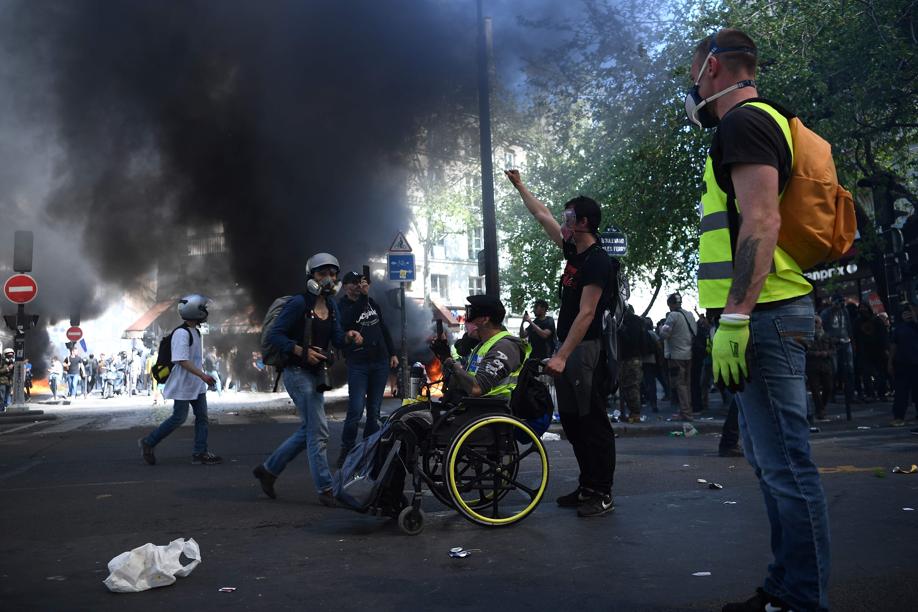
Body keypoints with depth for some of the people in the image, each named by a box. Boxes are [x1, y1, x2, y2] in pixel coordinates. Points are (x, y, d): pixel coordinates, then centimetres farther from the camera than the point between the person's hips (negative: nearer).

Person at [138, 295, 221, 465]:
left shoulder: (196, 331, 11)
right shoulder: (181, 333, -20)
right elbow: (182, 360, -26)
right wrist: (202, 375, -30)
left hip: (197, 385, 9)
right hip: (183, 385, -9)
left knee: (202, 417, 6)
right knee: (179, 418, -1)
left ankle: (200, 453, 10)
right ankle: (148, 443, 14)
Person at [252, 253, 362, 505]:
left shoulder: (331, 305, 10)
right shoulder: (299, 303, -13)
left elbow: (336, 338, 4)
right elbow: (274, 335, -14)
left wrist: (349, 336, -18)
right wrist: (301, 351, -23)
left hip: (317, 374, 9)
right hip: (298, 372, -9)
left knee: (307, 431, 15)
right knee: (318, 431, -8)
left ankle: (268, 469, 30)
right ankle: (325, 489, 0)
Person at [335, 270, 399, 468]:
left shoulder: (372, 303, 13)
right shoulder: (342, 306, -3)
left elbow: (384, 328, 20)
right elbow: (348, 320, -27)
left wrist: (392, 353, 16)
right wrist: (363, 296, -33)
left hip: (380, 362, 5)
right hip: (357, 364, -5)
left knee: (374, 409, 7)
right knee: (356, 409, -12)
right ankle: (346, 450, 2)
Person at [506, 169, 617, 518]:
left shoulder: (598, 261, -13)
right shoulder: (574, 253, 13)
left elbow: (586, 314, -19)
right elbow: (542, 217, 25)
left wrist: (562, 356, -23)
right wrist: (519, 186, 32)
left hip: (587, 350, -9)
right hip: (568, 349, 10)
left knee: (593, 423, -5)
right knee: (572, 422, 12)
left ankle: (603, 495, 2)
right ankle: (587, 486, 20)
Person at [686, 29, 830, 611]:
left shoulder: (743, 121, -9)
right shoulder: (766, 123, 23)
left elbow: (762, 220, -21)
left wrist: (734, 317, -26)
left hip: (763, 313, -11)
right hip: (768, 314, 11)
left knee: (785, 463, -7)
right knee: (771, 459, 15)